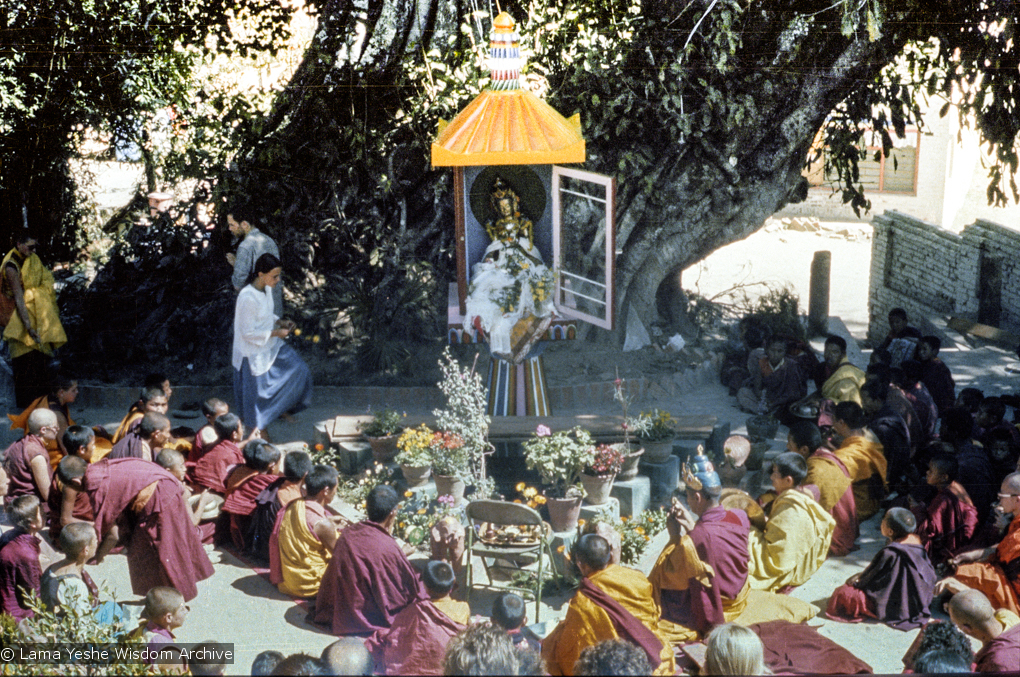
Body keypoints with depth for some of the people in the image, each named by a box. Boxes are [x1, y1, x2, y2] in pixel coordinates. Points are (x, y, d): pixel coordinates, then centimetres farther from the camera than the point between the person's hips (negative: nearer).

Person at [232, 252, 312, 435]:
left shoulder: (266, 289, -5)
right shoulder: (248, 298, -31)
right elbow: (249, 333, -26)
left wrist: (280, 322, -4)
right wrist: (275, 333, -22)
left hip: (270, 346, 8)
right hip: (254, 353, -8)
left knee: (298, 370, 12)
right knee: (257, 391, 10)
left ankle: (282, 408, 33)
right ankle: (258, 430, 33)